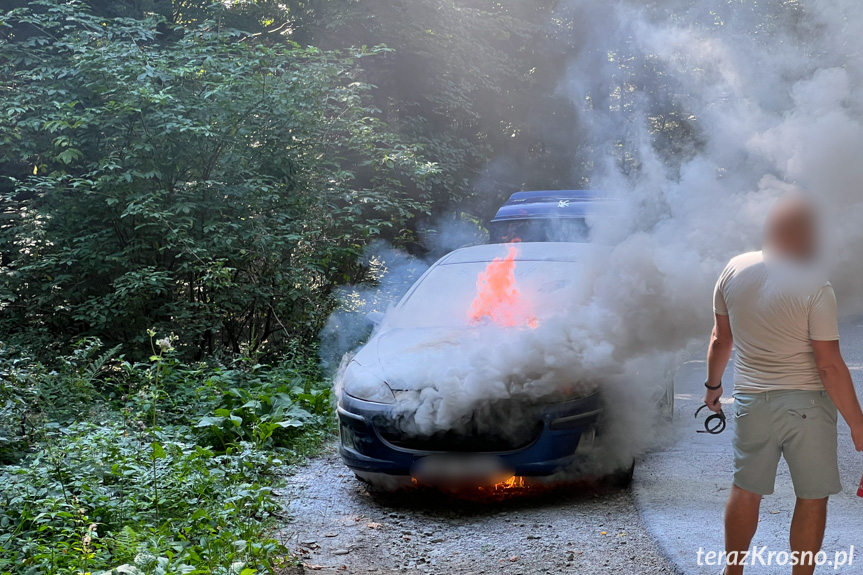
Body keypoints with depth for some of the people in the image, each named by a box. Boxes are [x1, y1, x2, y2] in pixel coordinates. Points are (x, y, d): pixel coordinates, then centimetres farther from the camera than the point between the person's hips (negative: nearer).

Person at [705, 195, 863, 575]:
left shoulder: (734, 270, -3)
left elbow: (721, 339, 6)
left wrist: (713, 385, 21)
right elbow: (830, 365, -16)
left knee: (745, 490, 17)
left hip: (751, 401, 5)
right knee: (812, 499, 10)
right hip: (807, 402, -4)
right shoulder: (815, 289, -17)